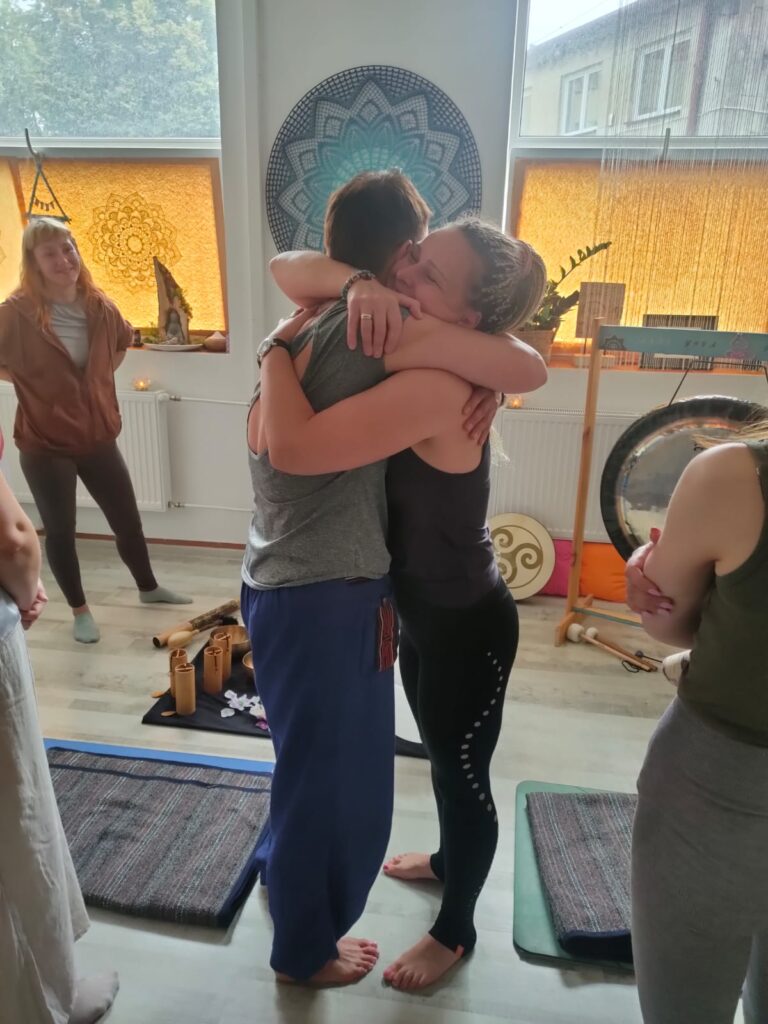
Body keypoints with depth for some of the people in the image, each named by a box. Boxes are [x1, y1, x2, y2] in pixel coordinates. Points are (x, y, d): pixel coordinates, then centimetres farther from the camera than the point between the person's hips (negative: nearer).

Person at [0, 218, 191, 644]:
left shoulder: (99, 305, -1)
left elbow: (123, 341, 20)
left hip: (98, 435, 4)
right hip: (44, 442, -4)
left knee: (127, 519, 14)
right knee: (60, 529, 8)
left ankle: (148, 588, 37)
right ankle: (79, 610, 28)